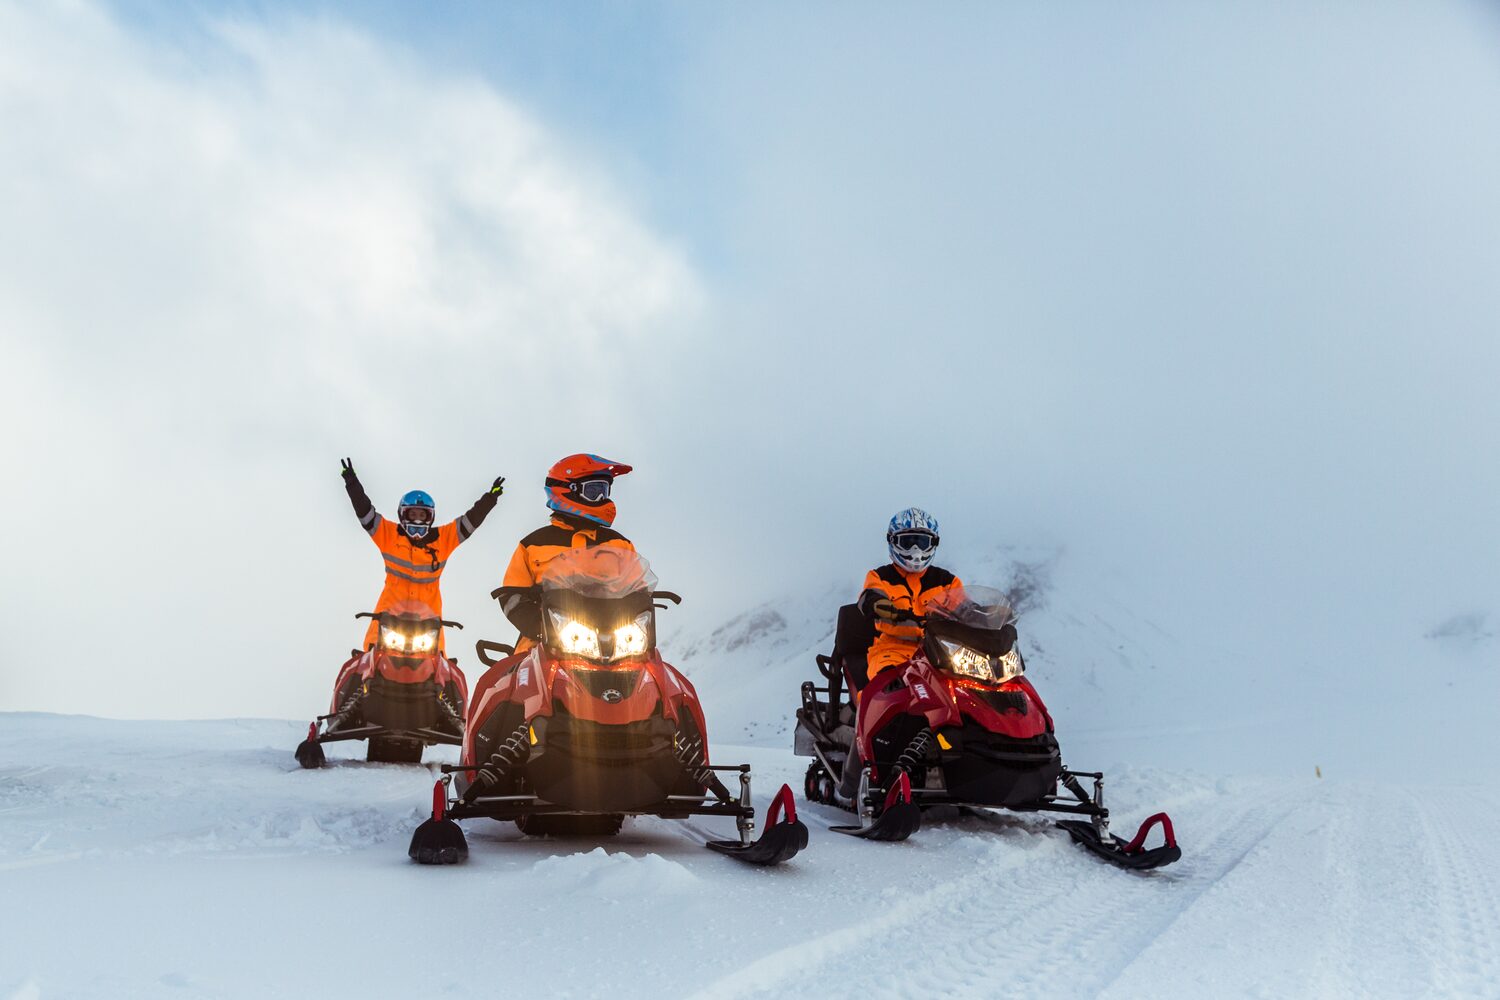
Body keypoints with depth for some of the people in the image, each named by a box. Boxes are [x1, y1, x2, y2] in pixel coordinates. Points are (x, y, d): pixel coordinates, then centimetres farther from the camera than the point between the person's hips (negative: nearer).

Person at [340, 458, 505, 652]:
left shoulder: (443, 538, 5)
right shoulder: (389, 533, 3)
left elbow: (471, 521, 3)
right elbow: (365, 512, 0)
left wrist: (489, 499, -6)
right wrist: (352, 484, -8)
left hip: (429, 607, 1)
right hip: (392, 604, -1)